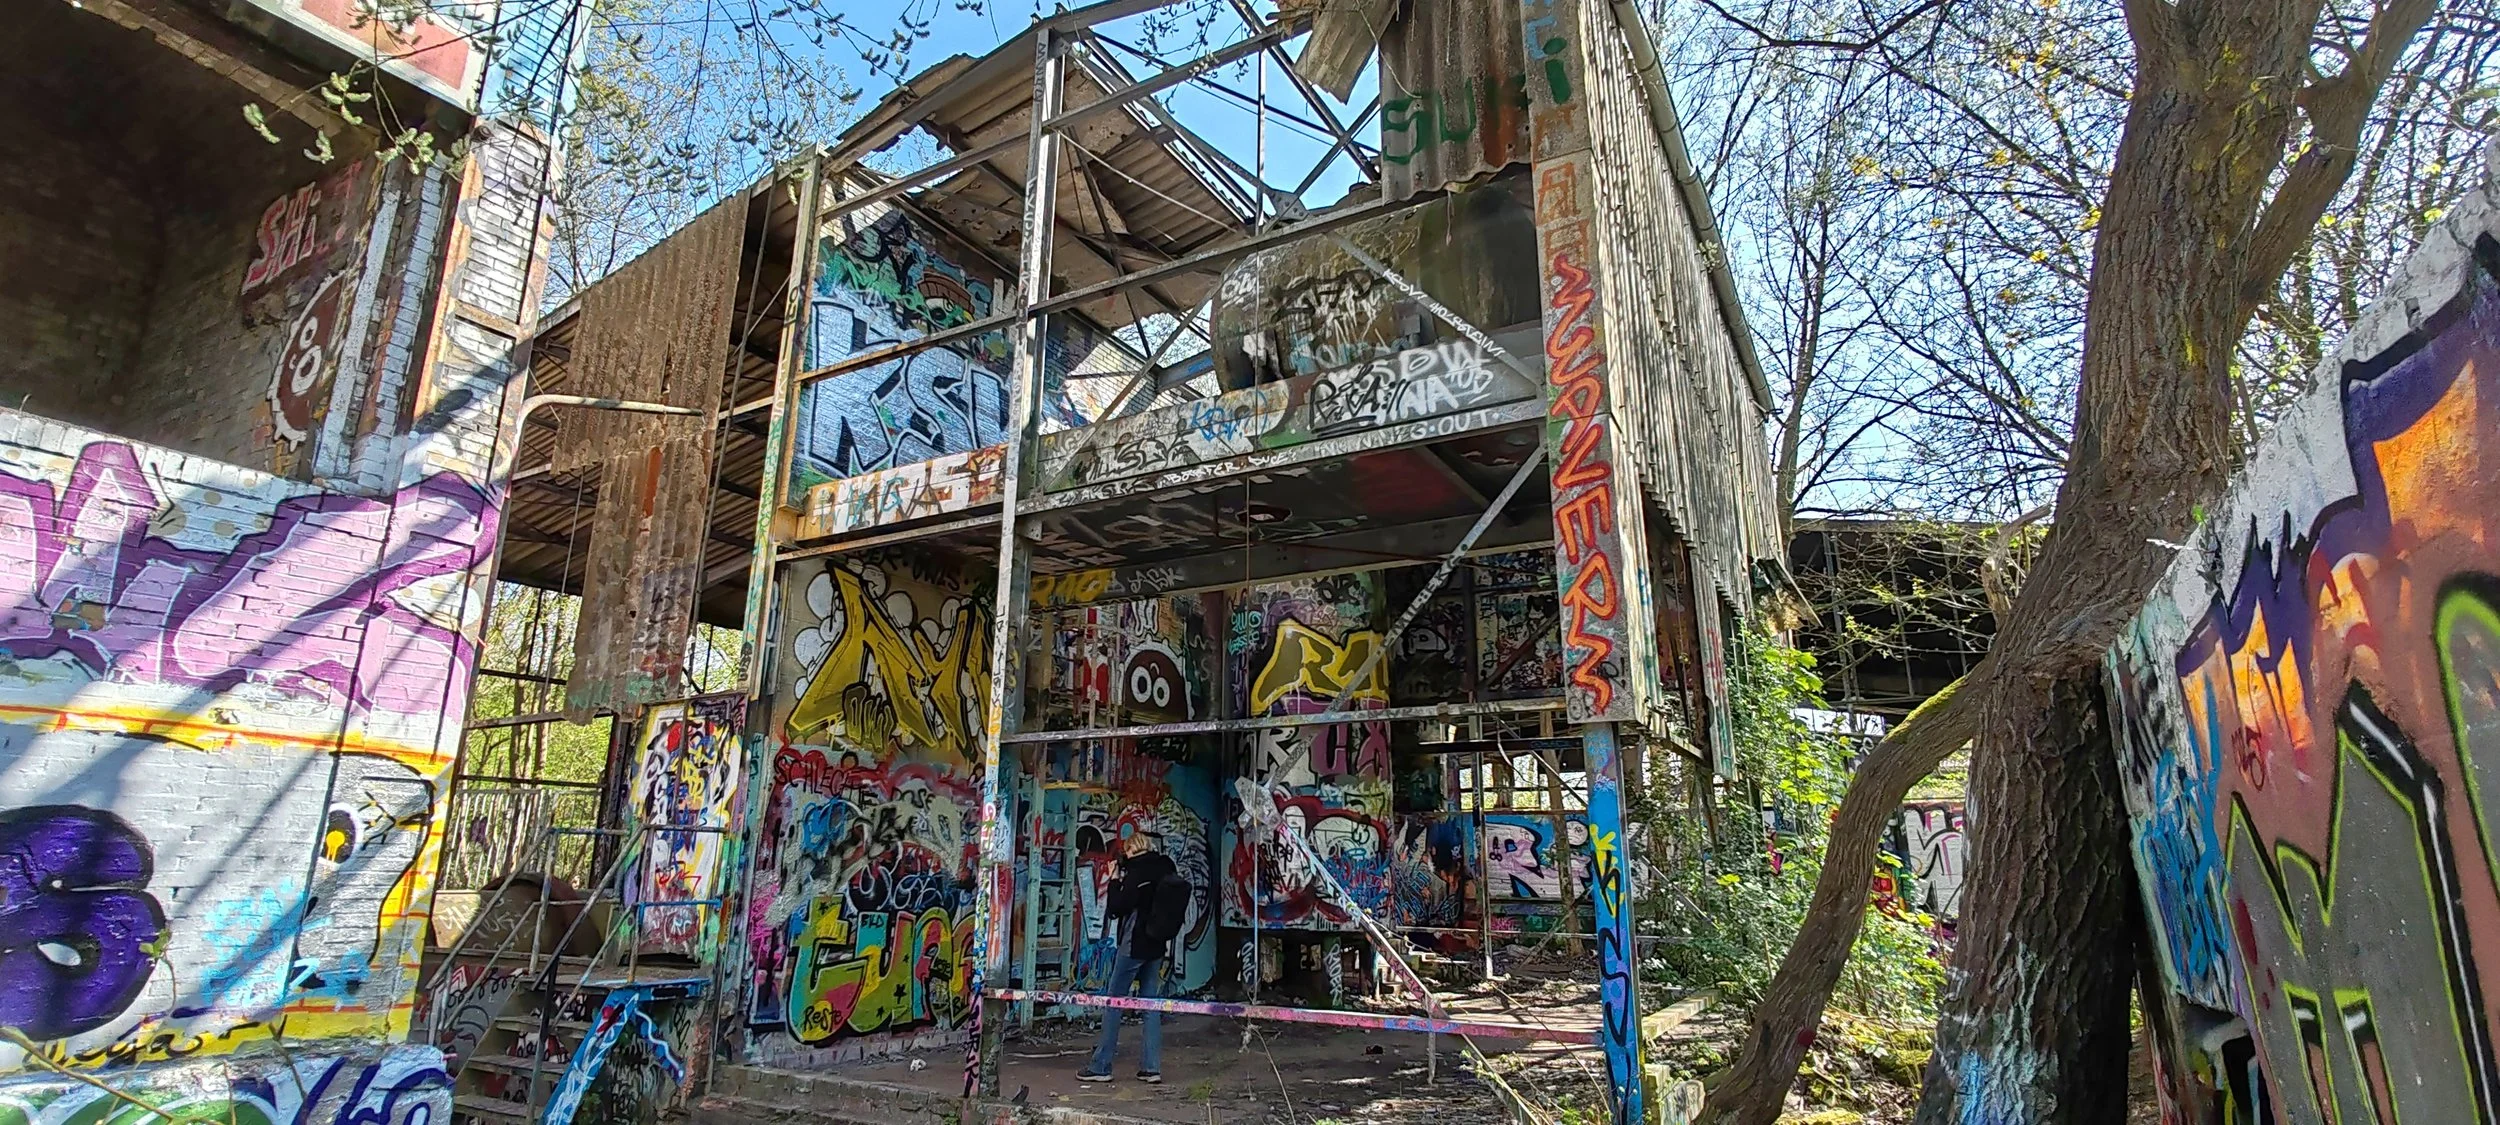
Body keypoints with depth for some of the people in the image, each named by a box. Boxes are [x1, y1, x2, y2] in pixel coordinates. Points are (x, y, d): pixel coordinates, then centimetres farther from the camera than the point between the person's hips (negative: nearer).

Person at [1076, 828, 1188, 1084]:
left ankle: (1101, 1066, 6)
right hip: (1157, 947, 7)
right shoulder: (1168, 871, 7)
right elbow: (1175, 915, 13)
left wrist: (1115, 879, -5)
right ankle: (1151, 1067, 9)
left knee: (1114, 1002, 2)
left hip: (1133, 945, -7)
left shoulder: (1137, 873, -14)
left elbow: (1117, 908, -12)